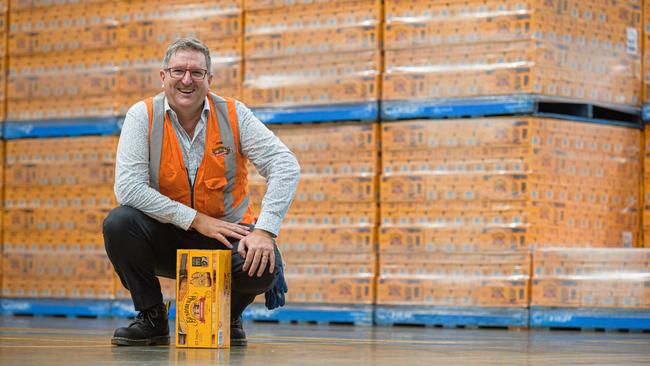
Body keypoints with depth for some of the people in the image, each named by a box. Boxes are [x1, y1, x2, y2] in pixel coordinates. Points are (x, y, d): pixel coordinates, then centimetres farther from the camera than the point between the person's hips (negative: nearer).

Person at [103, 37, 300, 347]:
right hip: (166, 236, 0)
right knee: (118, 223, -29)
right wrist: (196, 219, -22)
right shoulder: (143, 116, -7)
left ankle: (229, 315, 7)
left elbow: (285, 165, -14)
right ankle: (151, 318, -5)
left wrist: (264, 231, -27)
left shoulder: (233, 114, -5)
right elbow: (128, 187, -18)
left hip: (227, 233, 0)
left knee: (263, 266, -31)